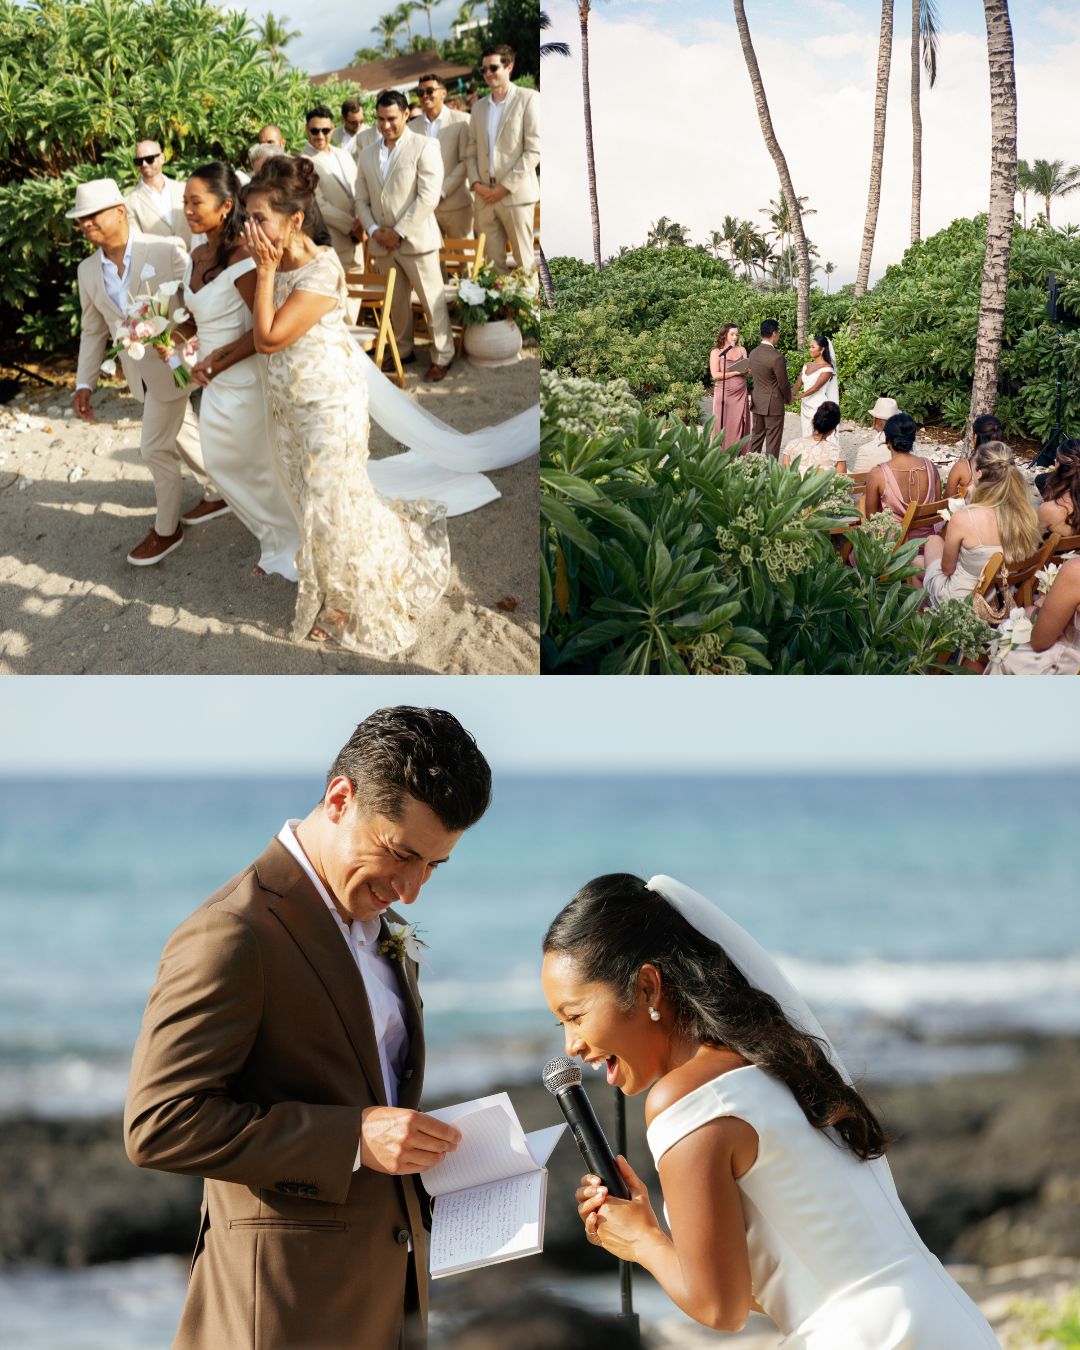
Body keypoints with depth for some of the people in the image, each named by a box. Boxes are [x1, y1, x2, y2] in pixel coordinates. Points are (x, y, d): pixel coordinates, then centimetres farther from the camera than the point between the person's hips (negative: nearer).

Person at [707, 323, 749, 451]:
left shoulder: (741, 350, 11)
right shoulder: (716, 352, 0)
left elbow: (748, 371, 8)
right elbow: (715, 375, -10)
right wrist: (735, 373, -13)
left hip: (740, 394, 3)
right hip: (723, 394, -3)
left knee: (739, 426, 1)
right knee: (723, 427, -2)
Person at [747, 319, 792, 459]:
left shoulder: (753, 353, 2)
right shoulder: (777, 358, -21)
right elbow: (783, 383, -14)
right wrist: (788, 399, 6)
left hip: (757, 402, 7)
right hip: (773, 404, -7)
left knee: (756, 436, 16)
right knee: (773, 442, 1)